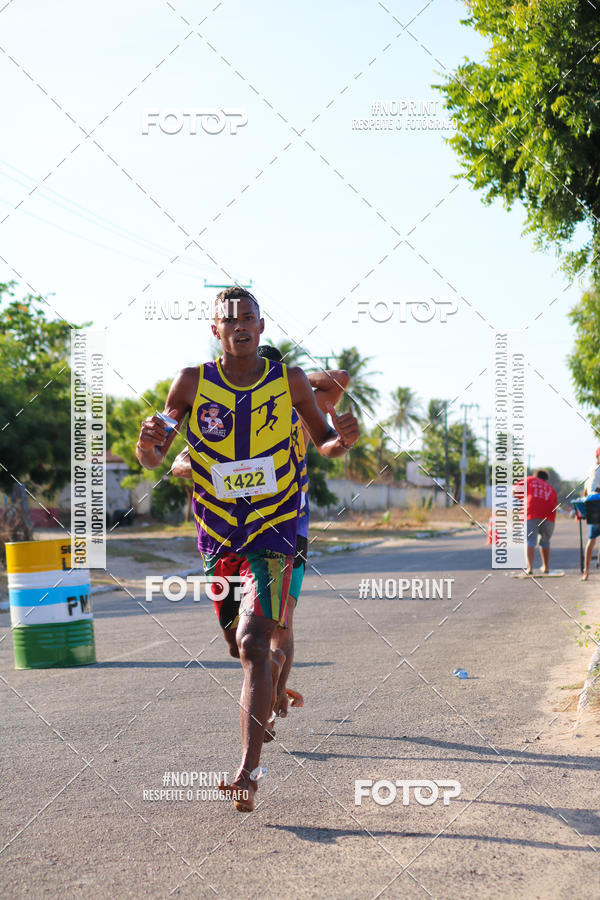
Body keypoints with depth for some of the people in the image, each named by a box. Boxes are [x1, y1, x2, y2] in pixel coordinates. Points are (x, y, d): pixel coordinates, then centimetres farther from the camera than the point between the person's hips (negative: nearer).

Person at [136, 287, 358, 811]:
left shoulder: (290, 382, -3)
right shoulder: (192, 383, -3)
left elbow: (324, 444, 9)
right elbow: (152, 460, -2)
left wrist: (342, 441, -15)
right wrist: (150, 445, -26)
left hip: (275, 532, -3)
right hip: (218, 535, 3)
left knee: (253, 643, -18)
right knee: (240, 644, 17)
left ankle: (248, 773, -20)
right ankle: (275, 677, 55)